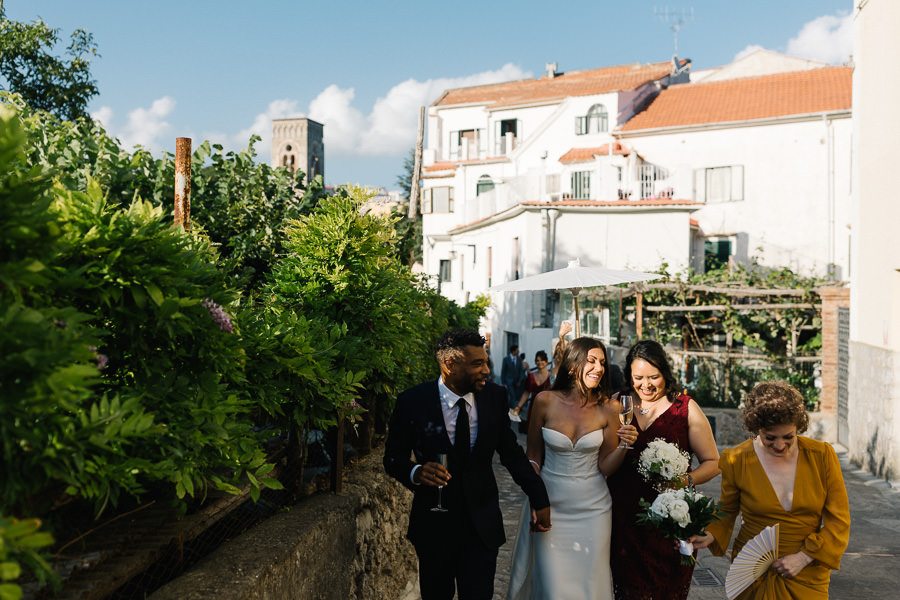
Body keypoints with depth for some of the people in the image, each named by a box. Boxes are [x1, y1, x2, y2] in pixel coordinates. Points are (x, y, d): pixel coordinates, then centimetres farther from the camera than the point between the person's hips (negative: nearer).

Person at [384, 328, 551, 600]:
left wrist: (539, 498, 5)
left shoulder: (495, 397, -3)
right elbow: (393, 457, -3)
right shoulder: (413, 402, -12)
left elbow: (511, 451, 7)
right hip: (433, 525, -1)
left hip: (482, 526, 1)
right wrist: (416, 472, -24)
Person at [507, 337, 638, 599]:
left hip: (592, 508, 1)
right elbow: (534, 456, 2)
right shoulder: (546, 401, -9)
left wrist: (624, 446, -20)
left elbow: (605, 467, -2)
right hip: (550, 506, -1)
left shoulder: (608, 408, -7)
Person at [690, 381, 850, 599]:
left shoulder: (822, 456, -7)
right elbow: (727, 510, 7)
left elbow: (838, 520, -2)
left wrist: (804, 557, -12)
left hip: (807, 577, 1)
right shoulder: (736, 460, -9)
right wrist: (710, 535, -12)